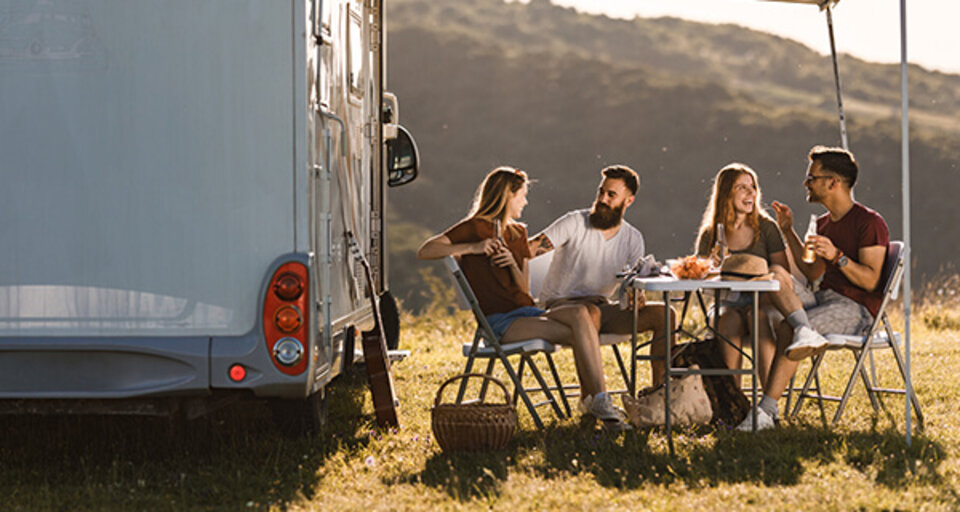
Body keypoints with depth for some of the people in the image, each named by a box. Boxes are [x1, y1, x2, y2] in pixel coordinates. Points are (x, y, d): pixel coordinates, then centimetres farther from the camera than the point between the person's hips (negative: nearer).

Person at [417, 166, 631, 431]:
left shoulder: (517, 233, 23)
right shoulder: (474, 228, 1)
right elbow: (425, 251, -11)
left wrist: (513, 264, -3)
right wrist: (473, 247, -18)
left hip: (525, 312, 6)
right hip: (498, 322, -6)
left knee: (582, 313, -26)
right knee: (582, 334, -26)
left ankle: (592, 399, -30)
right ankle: (596, 400, -20)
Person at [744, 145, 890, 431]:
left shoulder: (870, 223, -9)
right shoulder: (824, 224, 17)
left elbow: (870, 281, -16)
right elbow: (813, 273, 21)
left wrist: (837, 257, -29)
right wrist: (788, 232, 17)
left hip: (857, 308, -8)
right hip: (825, 297, 8)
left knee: (787, 330, -29)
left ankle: (765, 412, -32)